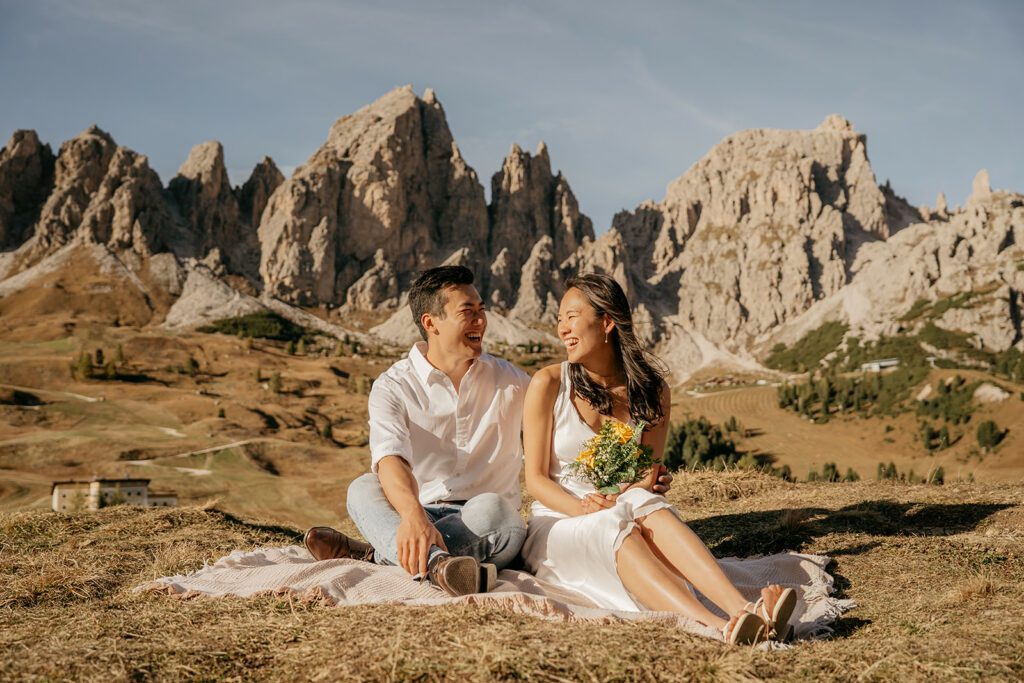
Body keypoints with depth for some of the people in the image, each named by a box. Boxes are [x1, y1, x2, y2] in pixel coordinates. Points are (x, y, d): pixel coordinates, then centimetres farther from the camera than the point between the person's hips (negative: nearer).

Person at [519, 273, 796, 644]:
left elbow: (648, 477, 3)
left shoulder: (651, 390, 3)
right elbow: (535, 478, -4)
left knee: (650, 511, -34)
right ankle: (717, 627, -57)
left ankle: (744, 610, -54)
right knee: (614, 528, -36)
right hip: (557, 522, -2)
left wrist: (616, 498, -20)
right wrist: (583, 508, -23)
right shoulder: (548, 385, -4)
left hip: (626, 516, 2)